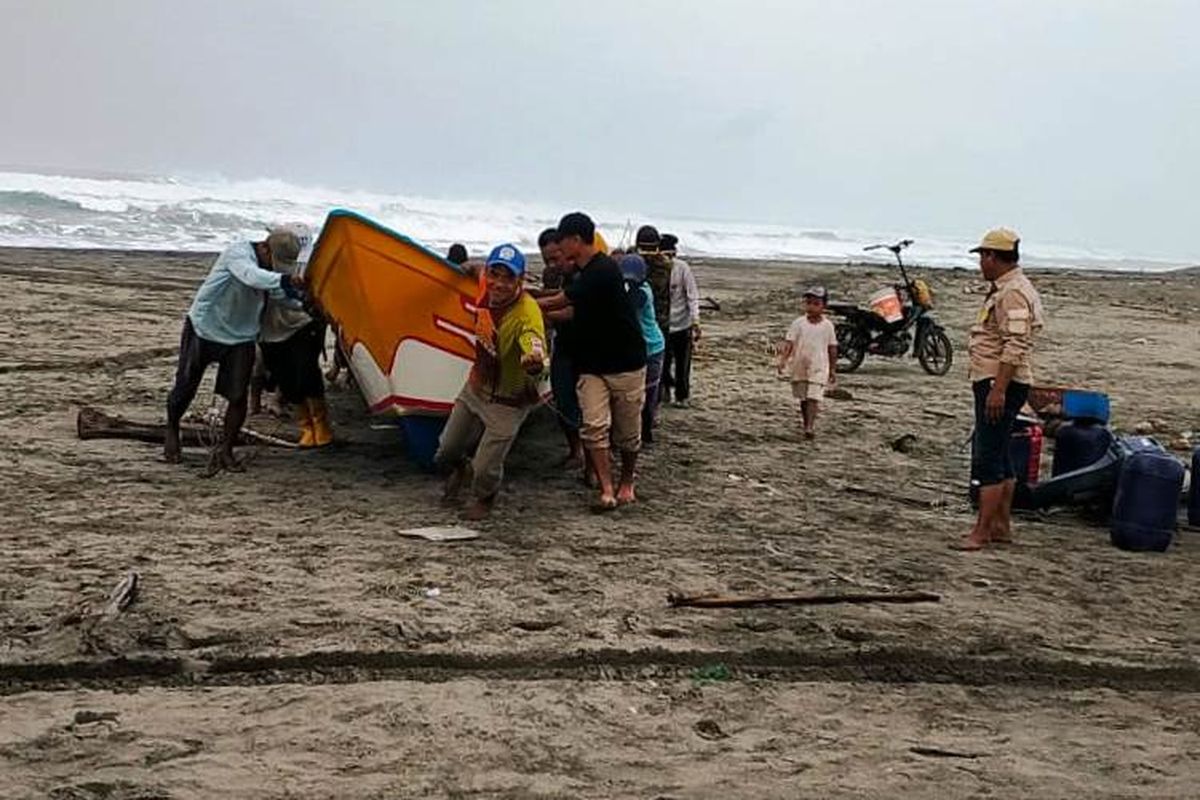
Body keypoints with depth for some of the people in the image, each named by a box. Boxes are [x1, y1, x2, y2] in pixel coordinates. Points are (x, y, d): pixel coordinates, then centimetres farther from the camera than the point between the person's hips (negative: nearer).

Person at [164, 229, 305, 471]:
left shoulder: (273, 269, -1)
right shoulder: (238, 253, -25)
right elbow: (250, 275, -45)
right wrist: (283, 280, -62)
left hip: (240, 337, 5)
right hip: (204, 328, -5)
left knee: (239, 396, -7)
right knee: (185, 388, 8)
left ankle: (225, 451, 8)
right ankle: (172, 432, 36)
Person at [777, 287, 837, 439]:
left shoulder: (828, 326, -1)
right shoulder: (798, 323, -2)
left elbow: (832, 348, 6)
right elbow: (789, 342, -7)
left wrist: (833, 370, 9)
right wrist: (783, 359, -22)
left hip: (818, 368, -2)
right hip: (799, 367, 2)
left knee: (813, 397, -13)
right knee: (803, 398, 12)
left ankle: (810, 427, -18)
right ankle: (807, 424, 25)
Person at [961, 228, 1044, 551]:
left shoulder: (1013, 293, -16)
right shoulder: (1003, 290, 18)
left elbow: (1015, 347, -24)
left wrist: (998, 389, -28)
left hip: (1001, 385, -11)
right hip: (994, 384, 11)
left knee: (988, 458, -10)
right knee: (998, 455, 15)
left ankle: (982, 531, -8)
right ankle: (1001, 525, 22)